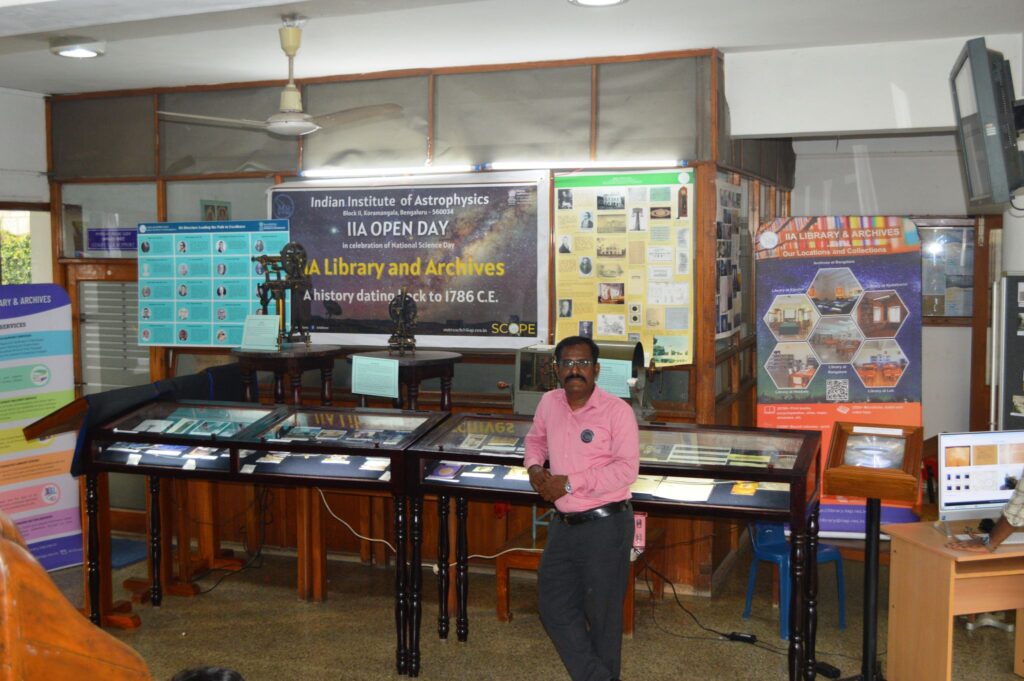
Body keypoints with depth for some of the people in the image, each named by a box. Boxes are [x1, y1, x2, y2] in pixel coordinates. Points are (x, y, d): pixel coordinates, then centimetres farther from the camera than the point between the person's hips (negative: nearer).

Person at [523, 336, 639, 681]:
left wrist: (570, 483, -21)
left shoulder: (617, 410, -13)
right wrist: (535, 468, 1)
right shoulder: (549, 403, 4)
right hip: (564, 524, 6)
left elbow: (626, 468, -19)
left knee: (602, 612, 5)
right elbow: (536, 439, 23)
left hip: (605, 526, -6)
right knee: (554, 605, 9)